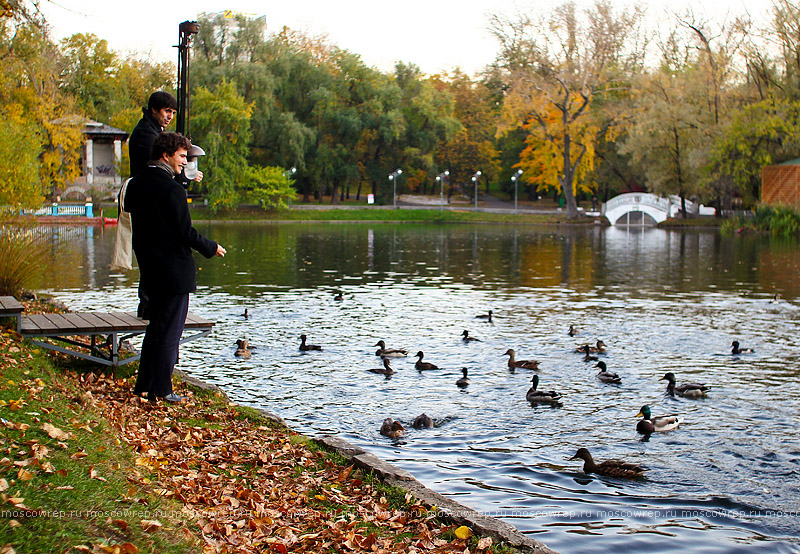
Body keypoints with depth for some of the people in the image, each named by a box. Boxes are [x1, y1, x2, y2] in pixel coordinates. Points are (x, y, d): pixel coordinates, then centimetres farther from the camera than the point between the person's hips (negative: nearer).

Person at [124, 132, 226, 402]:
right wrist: (211, 248, -3)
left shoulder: (136, 184, 6)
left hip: (149, 268, 8)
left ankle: (144, 383, 26)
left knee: (156, 326, 20)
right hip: (174, 271, -8)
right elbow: (186, 233, -18)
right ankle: (160, 390, 6)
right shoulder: (173, 189, -19)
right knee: (169, 331, 1)